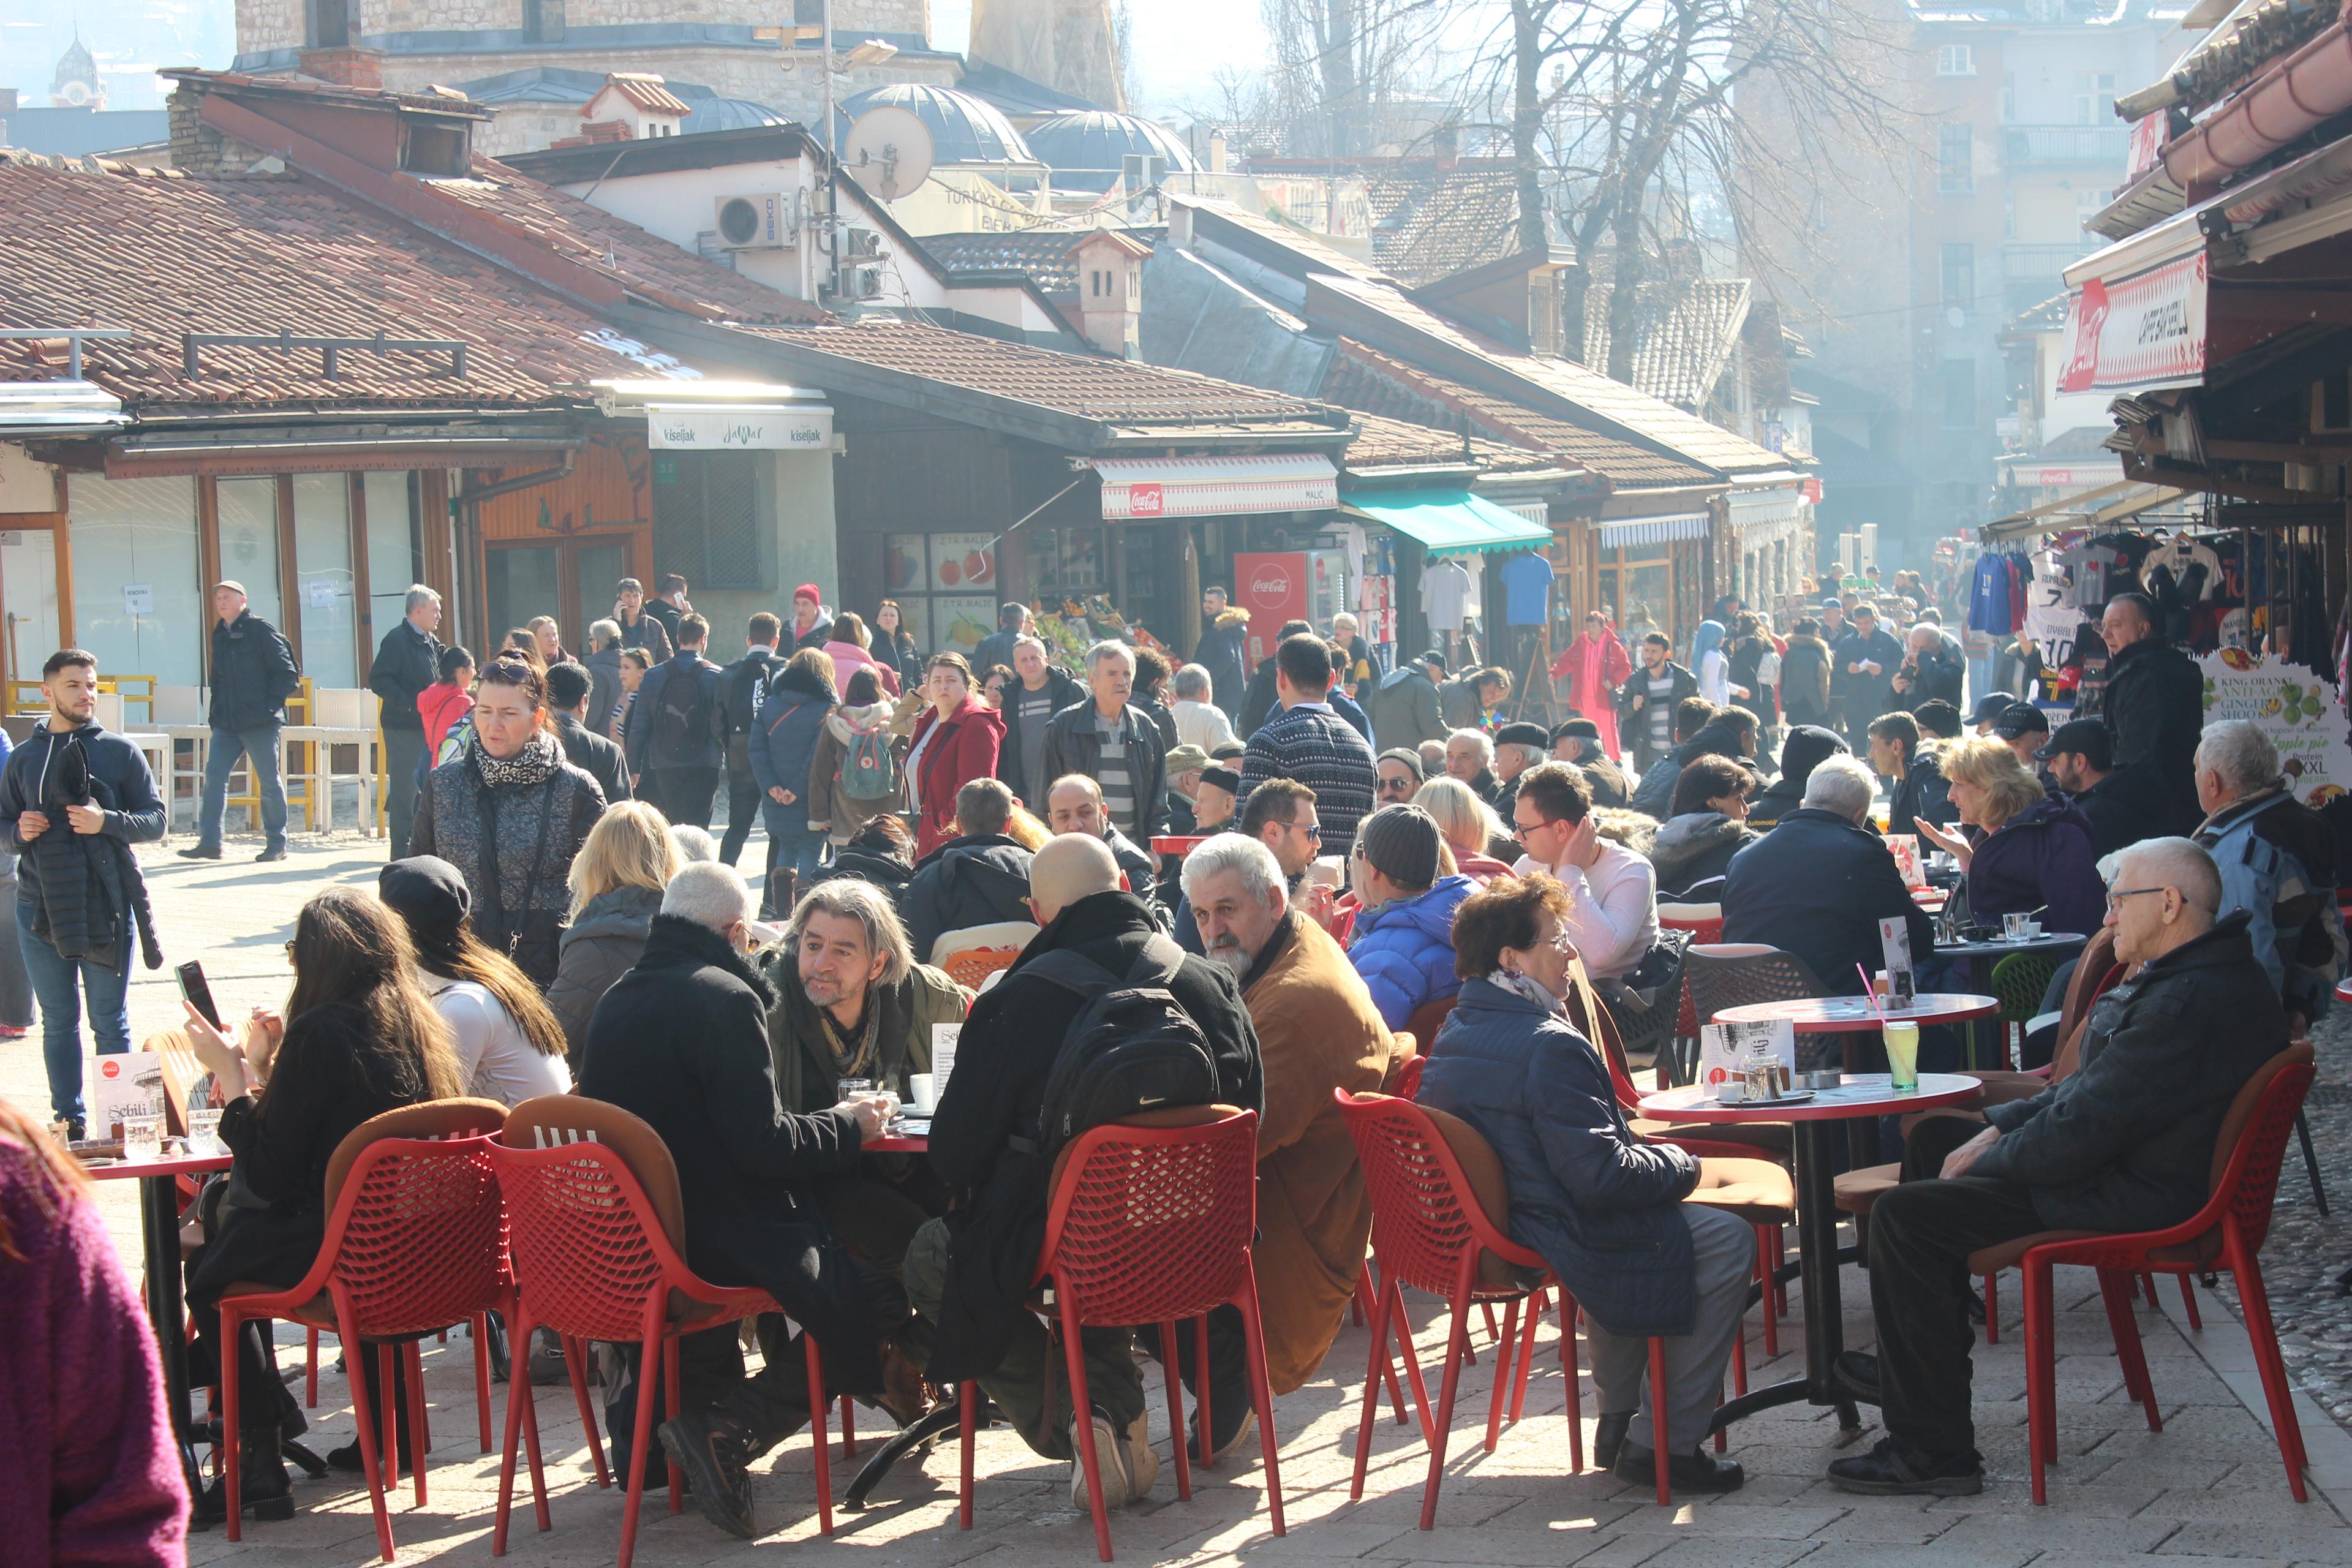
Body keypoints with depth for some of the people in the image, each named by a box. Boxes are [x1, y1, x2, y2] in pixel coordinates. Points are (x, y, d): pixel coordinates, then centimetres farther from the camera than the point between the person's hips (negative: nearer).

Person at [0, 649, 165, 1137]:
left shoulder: (120, 752, 2)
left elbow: (156, 821, 0)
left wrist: (107, 822, -16)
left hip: (106, 905, -2)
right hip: (40, 909, 2)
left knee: (110, 1023, 4)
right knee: (58, 1021, 9)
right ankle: (68, 1117, 17)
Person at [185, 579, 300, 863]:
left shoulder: (260, 630, -6)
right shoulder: (220, 635, 14)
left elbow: (287, 673, -8)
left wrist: (271, 705, -12)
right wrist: (216, 711, 12)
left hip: (260, 722, -6)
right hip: (226, 723, 6)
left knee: (269, 782, 1)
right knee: (214, 776, -2)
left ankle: (276, 844, 8)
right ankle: (209, 842, -1)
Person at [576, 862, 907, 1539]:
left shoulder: (617, 1000, 12)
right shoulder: (725, 998, -13)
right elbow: (764, 1145, -18)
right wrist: (847, 1127, 0)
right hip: (714, 1242, -9)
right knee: (879, 1294, -3)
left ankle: (648, 1392, 21)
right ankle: (728, 1430, -17)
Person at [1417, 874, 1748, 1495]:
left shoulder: (1452, 1036, 7)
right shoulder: (1550, 1048, -24)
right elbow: (1602, 1177, -26)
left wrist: (1638, 1151, 14)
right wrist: (1679, 1165, -7)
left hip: (1474, 1237, 10)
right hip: (1556, 1247, -10)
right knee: (1728, 1240, 4)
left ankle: (1619, 1419, 39)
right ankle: (1666, 1445, 8)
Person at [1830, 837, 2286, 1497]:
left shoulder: (2187, 1005, -27)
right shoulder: (2186, 978, 9)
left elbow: (2082, 1135, -27)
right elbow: (2089, 1092, 17)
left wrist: (1983, 1162, -11)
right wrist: (1998, 1128, 6)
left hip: (2135, 1197, -12)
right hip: (2129, 1169, 12)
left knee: (1904, 1218, -18)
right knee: (1934, 1136, 25)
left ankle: (1935, 1452, -13)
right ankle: (1913, 1363, 33)